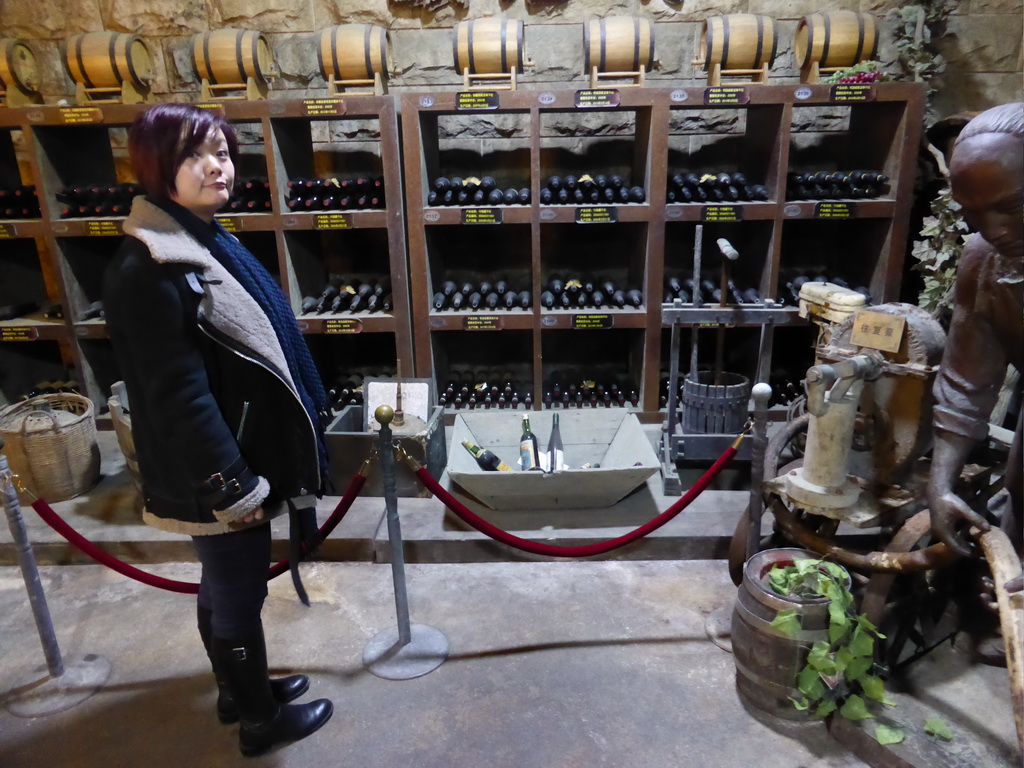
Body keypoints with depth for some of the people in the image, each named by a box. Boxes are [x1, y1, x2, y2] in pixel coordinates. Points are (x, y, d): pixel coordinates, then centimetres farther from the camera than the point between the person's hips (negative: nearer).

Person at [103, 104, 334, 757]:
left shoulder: (203, 240, 7)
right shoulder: (148, 270, -23)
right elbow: (177, 397, -24)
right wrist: (234, 486, -19)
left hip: (234, 456, 9)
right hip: (210, 476, -9)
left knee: (225, 583, 23)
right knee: (239, 591, 9)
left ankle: (239, 688, 45)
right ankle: (260, 718, 31)